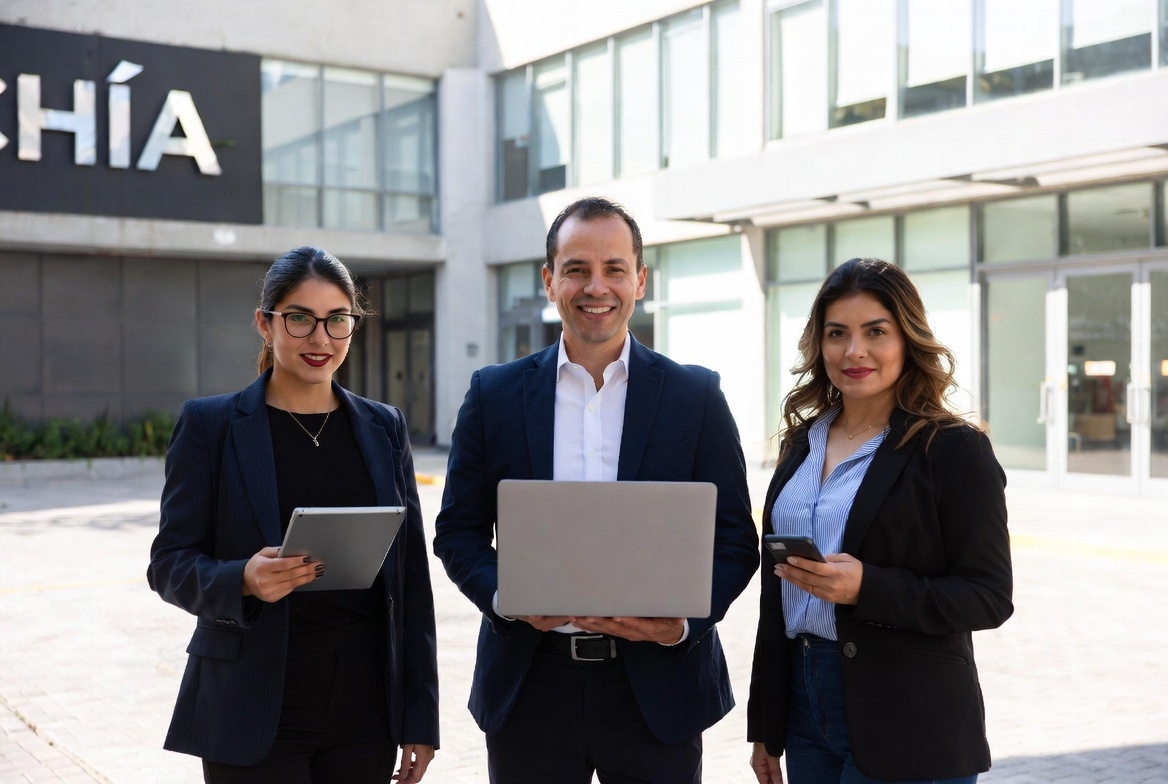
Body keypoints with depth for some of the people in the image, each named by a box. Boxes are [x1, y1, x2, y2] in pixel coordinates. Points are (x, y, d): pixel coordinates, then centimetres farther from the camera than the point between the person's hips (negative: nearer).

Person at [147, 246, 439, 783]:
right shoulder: (210, 424, 0)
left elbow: (411, 577, 8)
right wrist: (242, 579, -23)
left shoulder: (384, 428, 8)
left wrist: (420, 718, 5)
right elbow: (170, 563, -1)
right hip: (256, 714, -3)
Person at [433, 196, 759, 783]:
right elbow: (457, 531, 6)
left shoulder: (697, 396, 1)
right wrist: (505, 596, -13)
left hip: (657, 689, 0)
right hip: (529, 688, 1)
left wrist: (685, 621, -15)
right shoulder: (494, 394, 4)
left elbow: (734, 540, 2)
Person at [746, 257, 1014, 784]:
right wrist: (765, 726, 14)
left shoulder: (955, 450, -8)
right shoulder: (801, 444, 10)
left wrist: (866, 587, -25)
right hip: (804, 706, 5)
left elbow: (990, 598, -12)